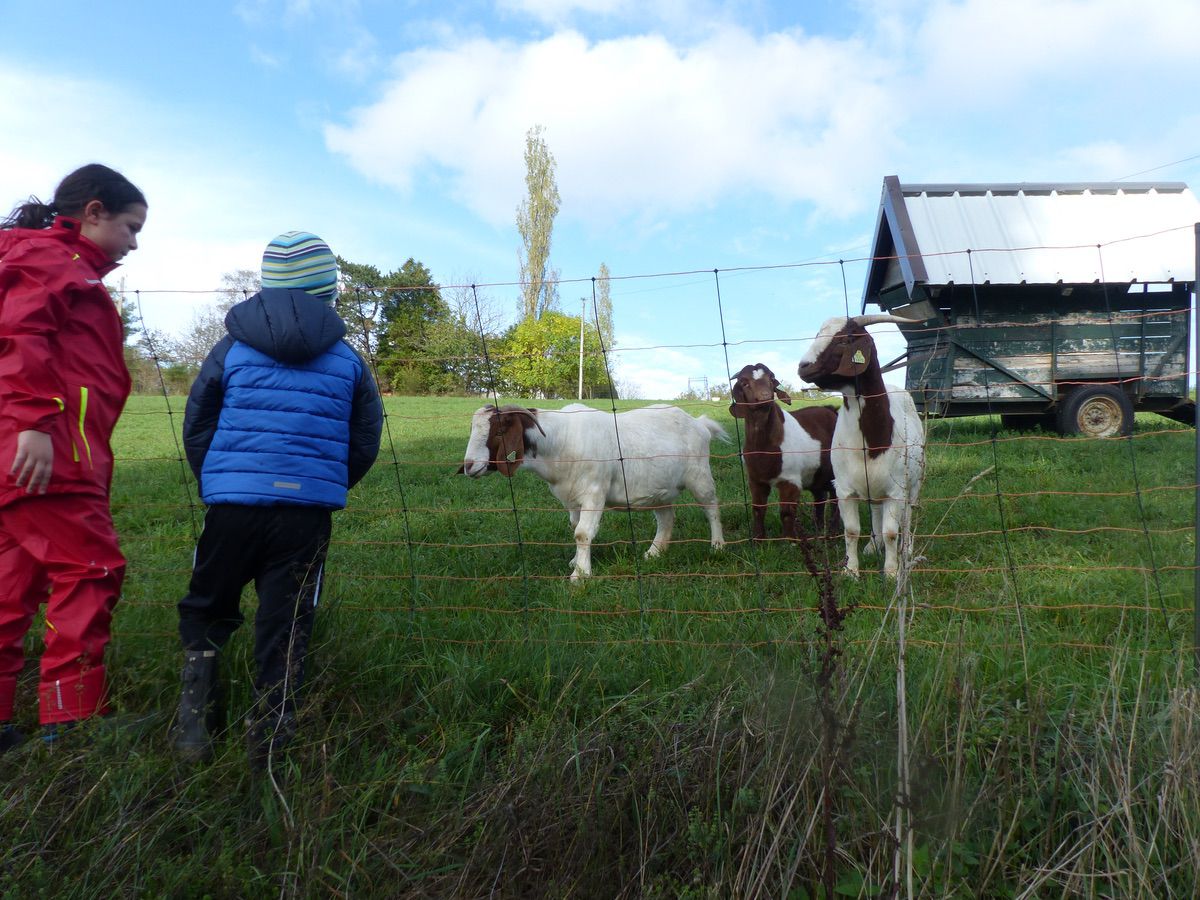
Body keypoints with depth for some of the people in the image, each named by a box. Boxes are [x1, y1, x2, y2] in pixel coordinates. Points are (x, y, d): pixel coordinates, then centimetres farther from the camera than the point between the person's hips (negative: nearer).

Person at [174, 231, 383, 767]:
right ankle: (270, 733, 11)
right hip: (309, 510, 0)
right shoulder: (347, 359, 5)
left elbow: (196, 426, 8)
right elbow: (365, 441, 9)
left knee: (206, 611, 18)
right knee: (286, 622, 8)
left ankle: (195, 722, 11)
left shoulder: (231, 348, 3)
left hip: (232, 502, 0)